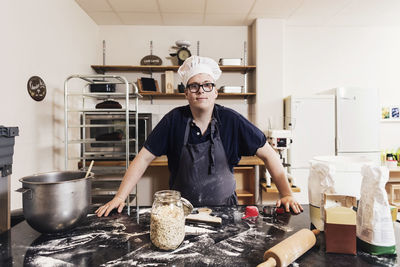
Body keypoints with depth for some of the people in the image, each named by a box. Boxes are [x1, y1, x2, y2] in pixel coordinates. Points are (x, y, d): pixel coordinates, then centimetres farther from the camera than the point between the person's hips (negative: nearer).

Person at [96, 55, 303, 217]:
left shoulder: (231, 120, -8)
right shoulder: (175, 120, -7)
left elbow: (267, 154, -2)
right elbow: (144, 158, -4)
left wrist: (287, 194, -8)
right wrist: (119, 197, -10)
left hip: (223, 207, 0)